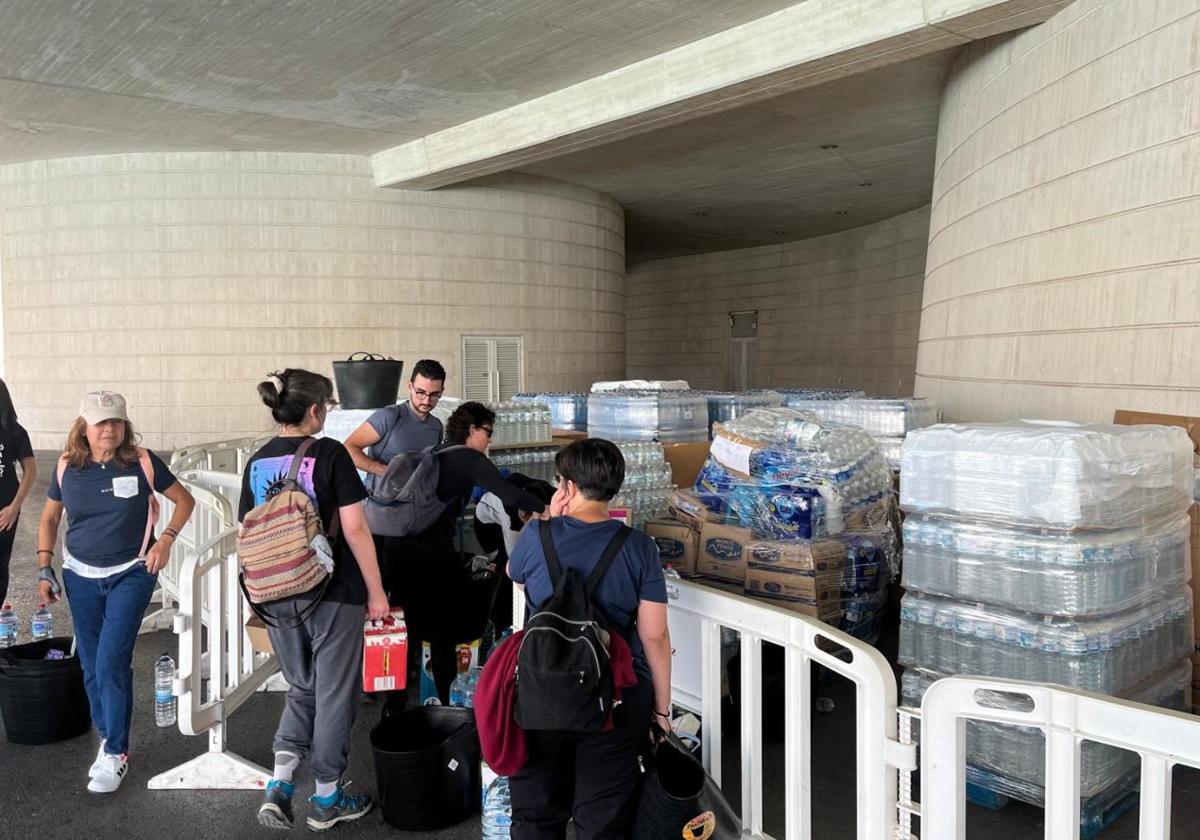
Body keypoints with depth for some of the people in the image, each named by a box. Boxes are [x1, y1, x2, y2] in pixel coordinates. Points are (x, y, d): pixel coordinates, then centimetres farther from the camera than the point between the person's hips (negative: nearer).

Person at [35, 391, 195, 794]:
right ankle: (108, 737, 28)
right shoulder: (67, 466, -2)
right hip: (81, 576, 4)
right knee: (91, 666, 10)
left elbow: (184, 499, 2)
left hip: (131, 574, -3)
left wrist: (166, 540, -10)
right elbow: (49, 518, 11)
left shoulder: (142, 461, -10)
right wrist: (45, 568, 5)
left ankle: (116, 753, 5)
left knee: (111, 663, -9)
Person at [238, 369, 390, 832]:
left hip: (276, 597, 6)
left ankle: (279, 784, 11)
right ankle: (327, 798, 23)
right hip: (331, 593, -5)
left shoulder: (257, 462, 4)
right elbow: (355, 529, -15)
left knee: (302, 689, 23)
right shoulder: (329, 454, -13)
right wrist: (376, 590, -7)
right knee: (334, 694, 11)